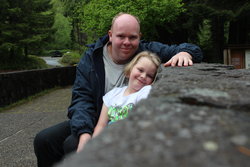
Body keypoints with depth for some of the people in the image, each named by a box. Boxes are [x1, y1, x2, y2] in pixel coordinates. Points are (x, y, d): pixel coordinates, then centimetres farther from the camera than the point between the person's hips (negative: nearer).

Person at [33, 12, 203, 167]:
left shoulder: (148, 51, -8)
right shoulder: (91, 57, -5)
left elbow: (194, 50, -3)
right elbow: (82, 98, -13)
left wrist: (184, 53, -30)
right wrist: (84, 133, -30)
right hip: (92, 122, 4)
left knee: (72, 144, -25)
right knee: (44, 139, -9)